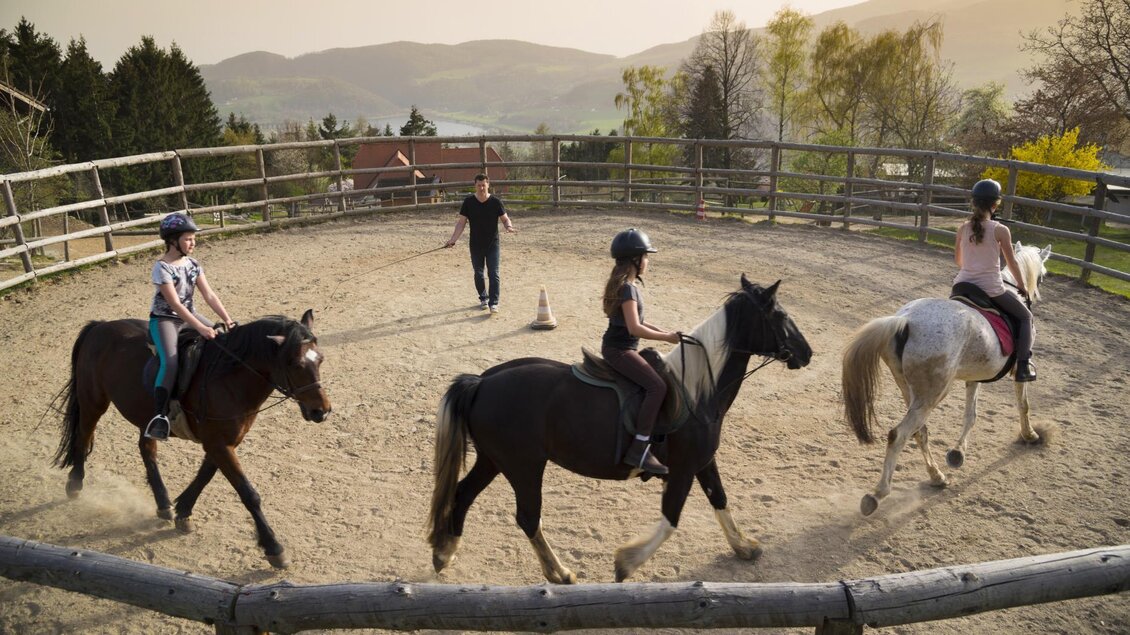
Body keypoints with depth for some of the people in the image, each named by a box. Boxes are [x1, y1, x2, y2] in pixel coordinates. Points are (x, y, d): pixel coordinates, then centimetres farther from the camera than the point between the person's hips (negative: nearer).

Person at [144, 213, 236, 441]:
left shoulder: (192, 263, 3)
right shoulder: (162, 267, -17)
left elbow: (209, 295, -1)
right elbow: (175, 304, -24)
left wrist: (227, 320, -13)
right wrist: (200, 328, -32)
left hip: (188, 315, 8)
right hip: (164, 319, -7)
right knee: (171, 362, -29)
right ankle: (160, 415, -24)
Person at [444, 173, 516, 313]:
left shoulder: (496, 201, -7)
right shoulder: (468, 202, -4)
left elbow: (505, 218, 0)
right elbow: (461, 222, -1)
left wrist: (509, 226, -24)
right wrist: (453, 239, -10)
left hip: (492, 244, -2)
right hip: (475, 245, 2)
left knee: (493, 274, -6)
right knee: (478, 273, 12)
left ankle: (493, 303, -3)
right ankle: (483, 298, 30)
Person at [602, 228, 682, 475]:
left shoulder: (626, 284, 12)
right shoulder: (628, 288, -18)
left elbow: (635, 319, 17)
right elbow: (634, 328, -26)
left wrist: (662, 331, 9)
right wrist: (666, 337, -20)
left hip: (619, 347, 11)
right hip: (619, 350, -11)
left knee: (660, 371, 22)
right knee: (657, 386, -22)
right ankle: (639, 449, -24)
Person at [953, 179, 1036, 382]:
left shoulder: (963, 228, -1)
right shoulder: (1000, 230, -11)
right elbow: (1011, 263, -3)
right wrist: (1022, 286, 13)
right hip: (991, 288, -4)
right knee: (1025, 317, 18)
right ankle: (1023, 366, 10)